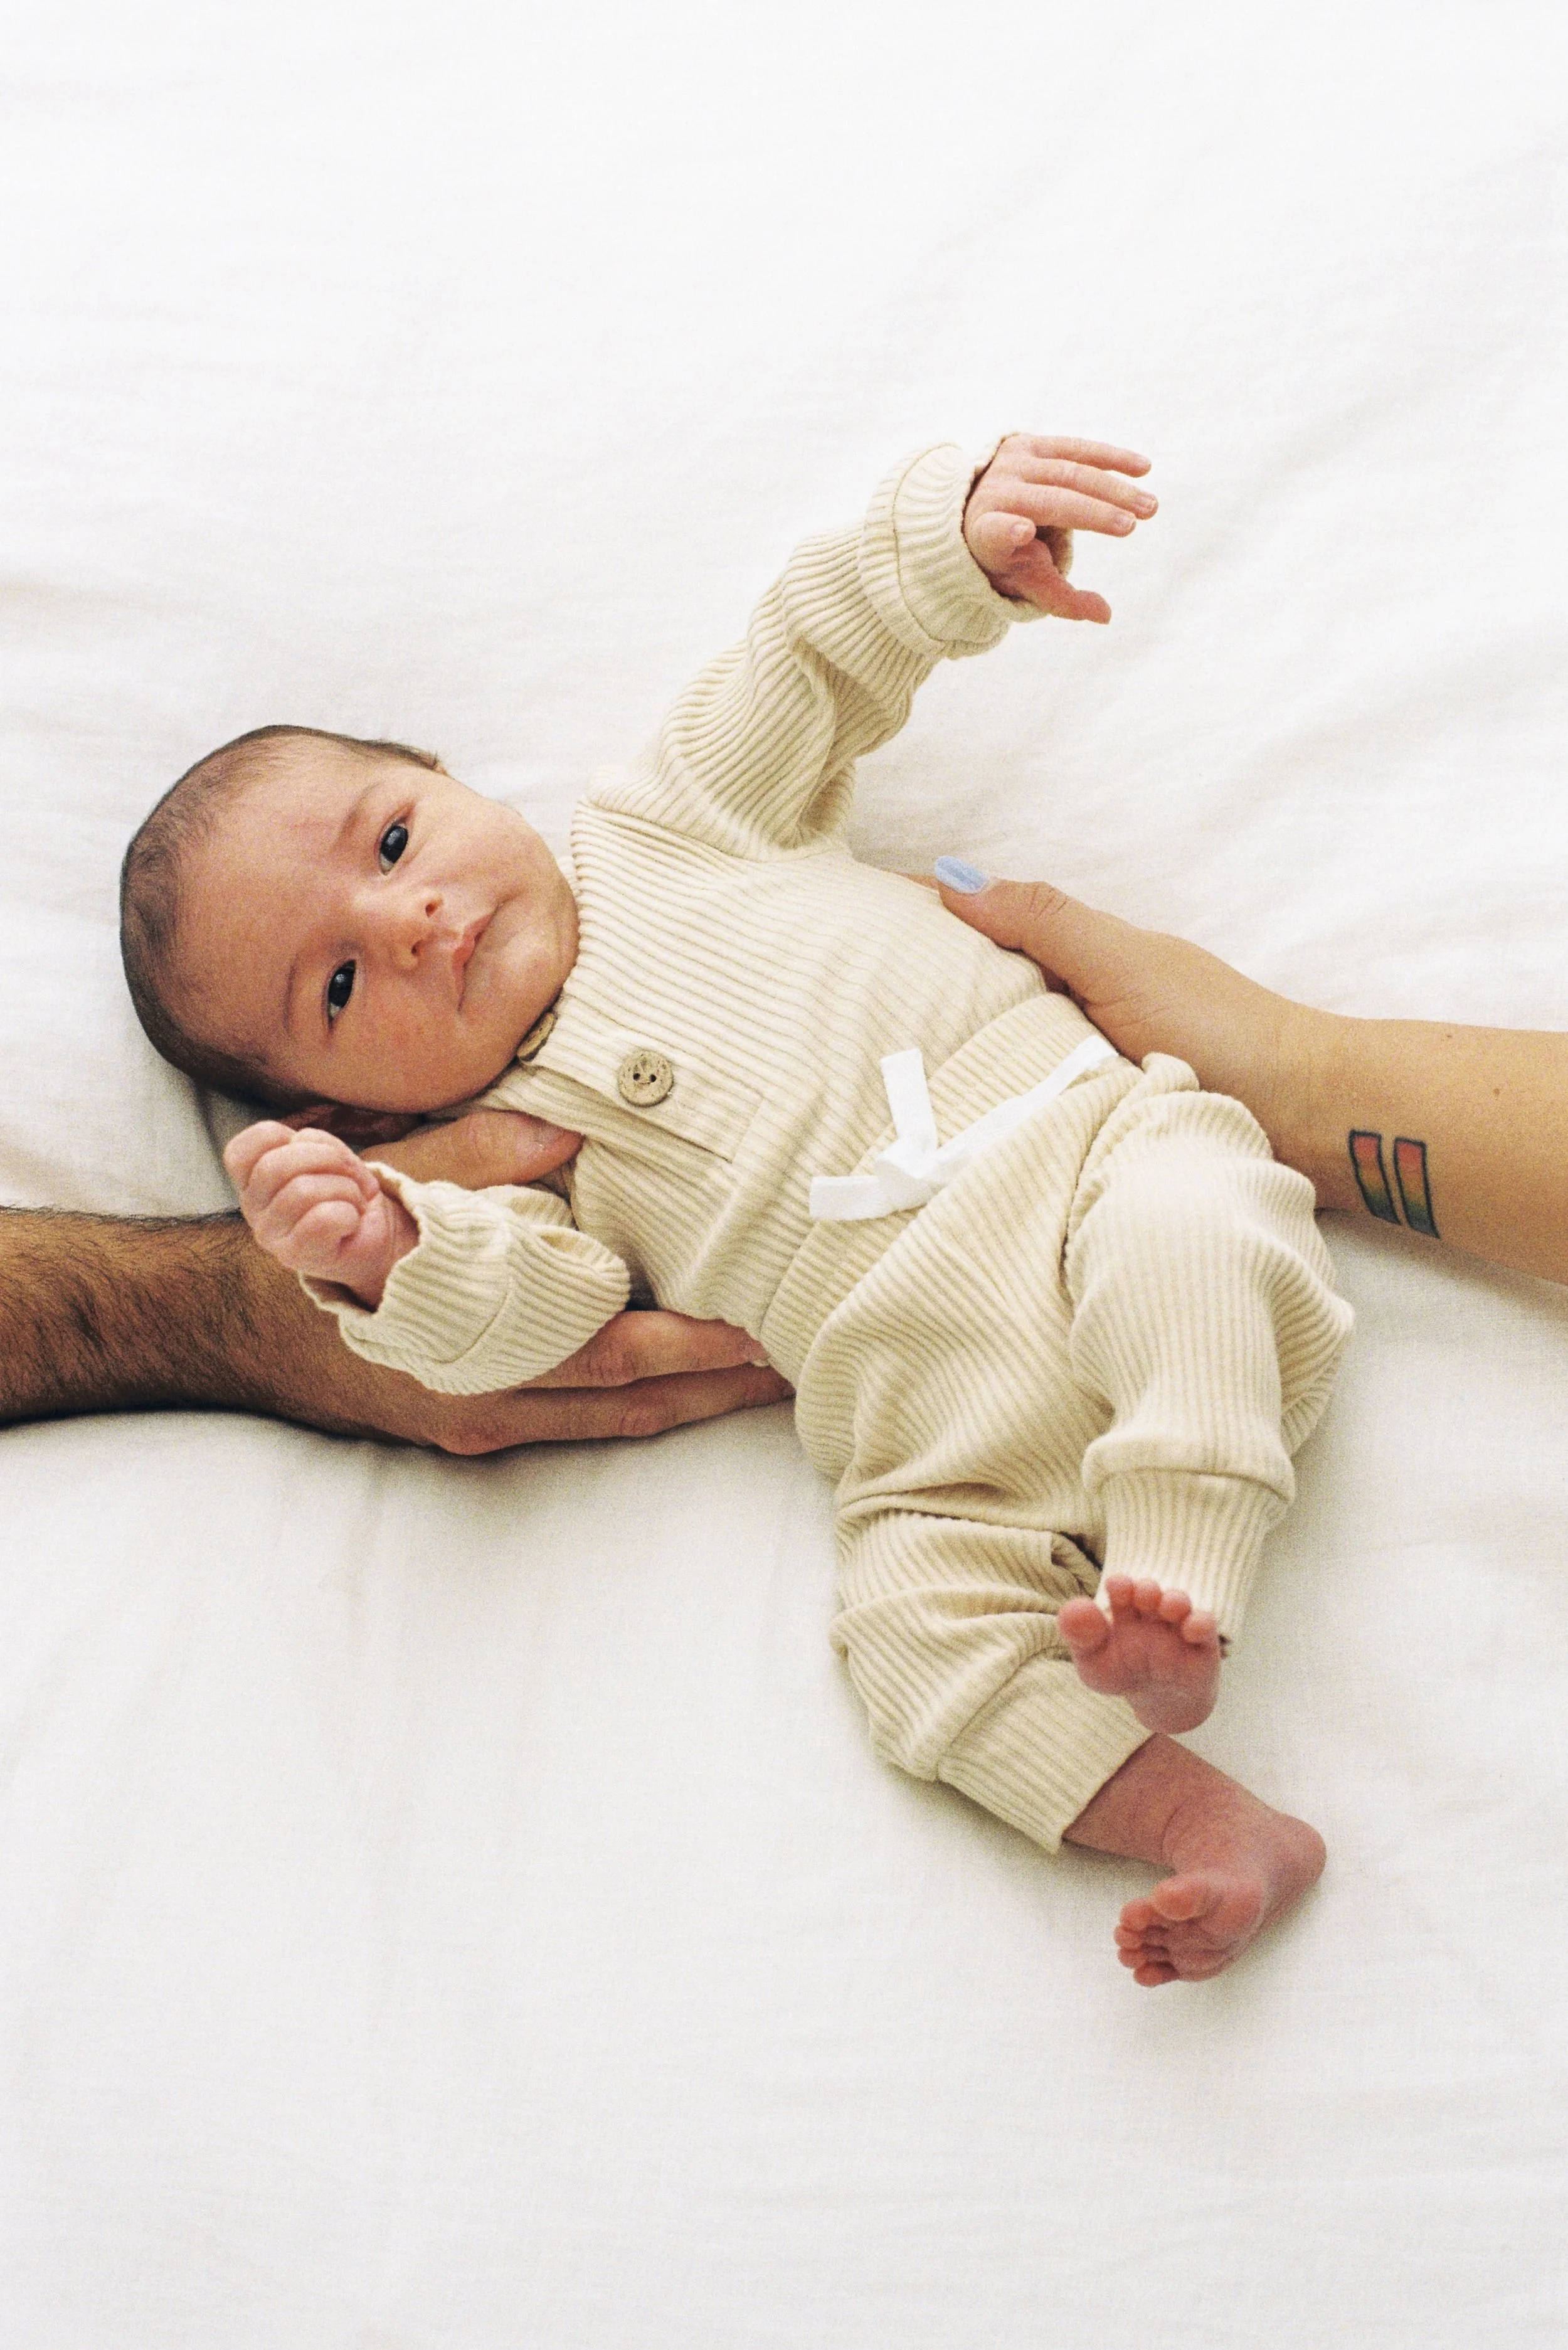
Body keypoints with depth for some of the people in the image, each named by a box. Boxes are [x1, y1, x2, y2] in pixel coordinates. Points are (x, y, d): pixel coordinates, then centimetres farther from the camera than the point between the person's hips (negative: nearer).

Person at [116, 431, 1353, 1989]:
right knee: (914, 1603, -25)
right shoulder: (514, 1155, 11)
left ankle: (1171, 1588, -39)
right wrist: (381, 1258, -29)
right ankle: (1193, 1825, -27)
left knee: (1184, 1228, -33)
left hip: (1091, 1149, 1)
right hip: (944, 1420, 0)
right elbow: (531, 1307, -8)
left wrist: (956, 528, 0)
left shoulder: (667, 823, 17)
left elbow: (821, 650, 19)